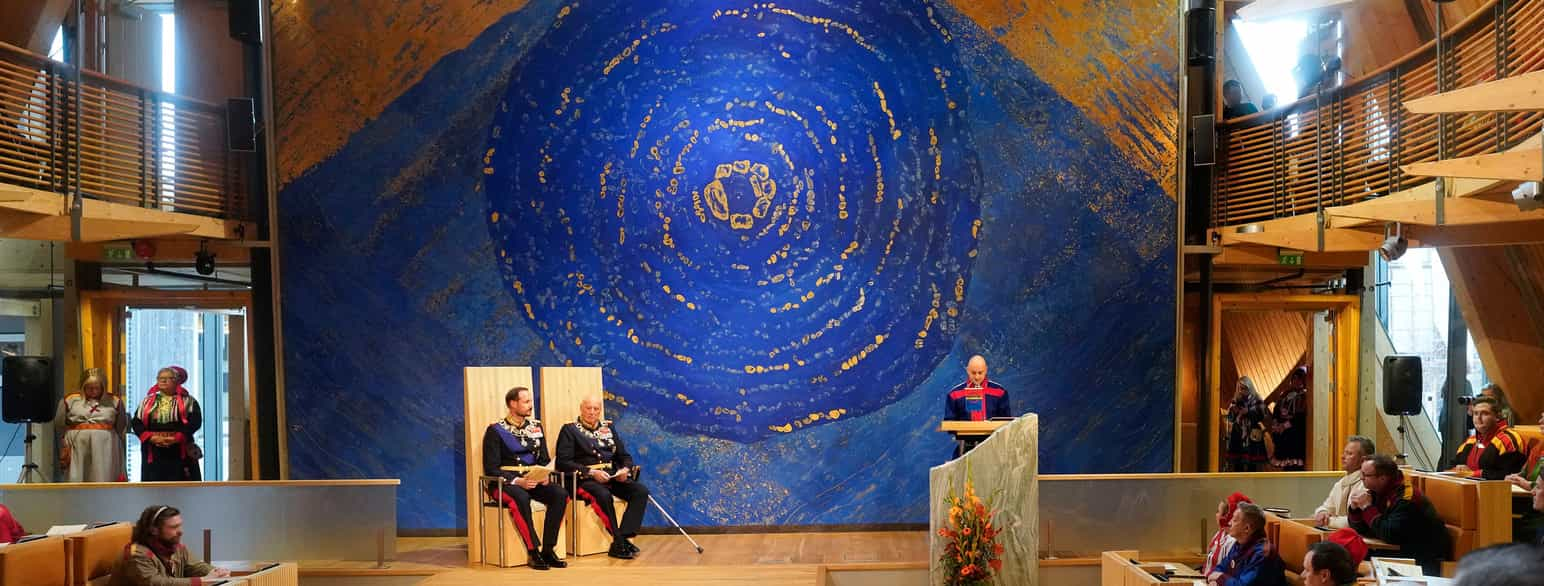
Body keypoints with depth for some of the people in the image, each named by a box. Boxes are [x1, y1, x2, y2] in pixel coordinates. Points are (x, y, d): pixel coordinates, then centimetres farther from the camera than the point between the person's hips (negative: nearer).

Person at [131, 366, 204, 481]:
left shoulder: (188, 401, 6)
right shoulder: (147, 401, 15)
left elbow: (195, 422, -7)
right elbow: (136, 423, 6)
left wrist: (176, 438, -19)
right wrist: (152, 438, -12)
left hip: (180, 454, -2)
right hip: (153, 454, 3)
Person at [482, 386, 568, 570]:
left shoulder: (536, 426, 13)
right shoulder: (496, 430, -4)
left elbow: (544, 460, 16)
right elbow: (491, 468, -8)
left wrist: (545, 475, -7)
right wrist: (517, 481, -21)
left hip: (533, 480, 5)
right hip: (506, 482, -5)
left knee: (560, 495, -23)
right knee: (521, 498, -38)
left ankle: (548, 549, -18)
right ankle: (533, 552, -28)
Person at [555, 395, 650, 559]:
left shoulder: (608, 428, 20)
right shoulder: (570, 429, 5)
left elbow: (625, 456, 22)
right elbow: (563, 462, -7)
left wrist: (625, 469, -2)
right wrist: (591, 473, -16)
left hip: (613, 477, 5)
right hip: (585, 479, -5)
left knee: (641, 491, -20)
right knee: (603, 495, -38)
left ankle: (624, 538, -25)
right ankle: (618, 541, -28)